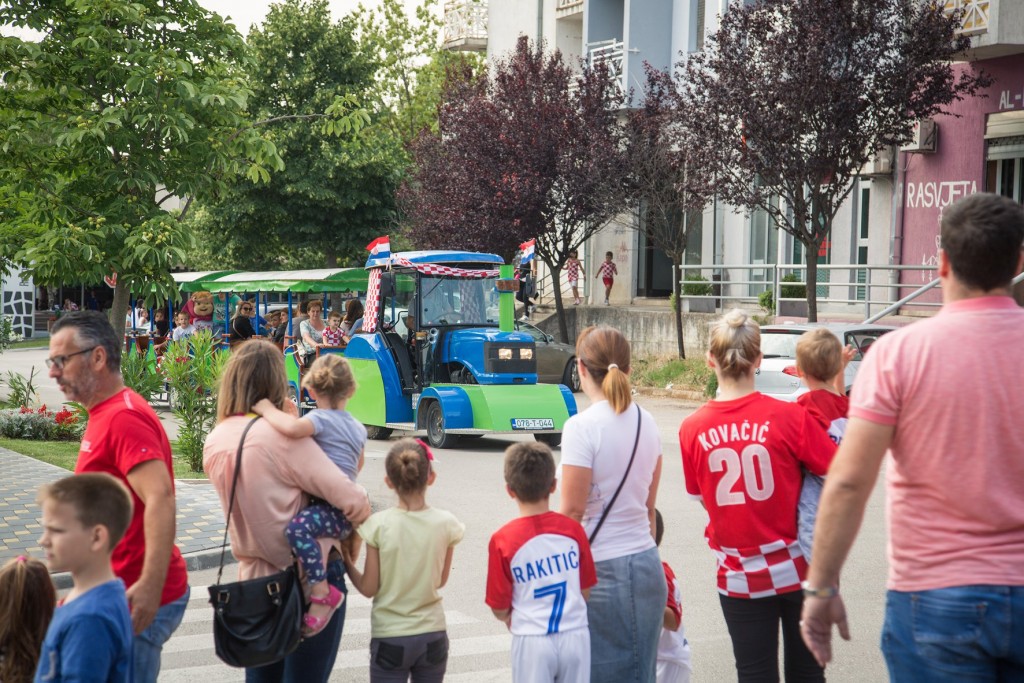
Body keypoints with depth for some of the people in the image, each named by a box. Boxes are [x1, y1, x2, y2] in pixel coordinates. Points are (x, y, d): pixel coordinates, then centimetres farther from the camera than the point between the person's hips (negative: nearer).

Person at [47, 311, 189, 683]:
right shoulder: (107, 413, 15)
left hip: (138, 600, -10)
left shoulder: (123, 418, -18)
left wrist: (150, 587, -36)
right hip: (121, 589, 10)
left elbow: (160, 499, -29)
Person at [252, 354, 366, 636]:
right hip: (344, 512, 10)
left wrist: (268, 410, -15)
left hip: (335, 511, -10)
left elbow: (293, 427, -32)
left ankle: (321, 592, -37)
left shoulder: (320, 419, -9)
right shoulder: (358, 427, 17)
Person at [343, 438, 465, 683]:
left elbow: (368, 588, -7)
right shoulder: (446, 524, -7)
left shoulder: (379, 524, -14)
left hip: (390, 637, -2)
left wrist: (347, 564, 9)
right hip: (433, 635, 2)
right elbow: (440, 580, 5)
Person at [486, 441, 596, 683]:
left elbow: (499, 608, -6)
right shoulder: (573, 529, -4)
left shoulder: (503, 540, -12)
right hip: (575, 634, 3)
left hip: (532, 640, -2)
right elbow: (586, 589, 5)